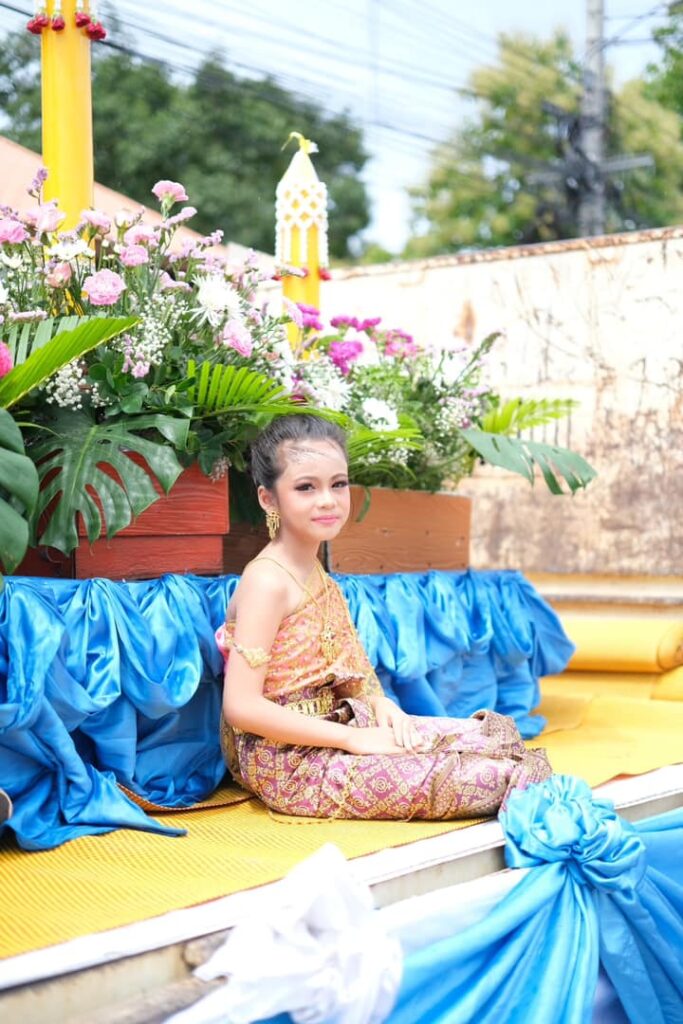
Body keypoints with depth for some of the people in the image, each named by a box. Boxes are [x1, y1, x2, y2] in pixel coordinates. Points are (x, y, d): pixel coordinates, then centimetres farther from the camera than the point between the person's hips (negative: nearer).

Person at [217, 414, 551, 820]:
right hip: (289, 763, -9)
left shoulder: (317, 575, 10)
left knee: (481, 734, 0)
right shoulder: (267, 582, -18)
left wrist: (379, 703, -4)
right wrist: (352, 738, -21)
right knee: (443, 774, -18)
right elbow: (242, 706, -24)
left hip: (332, 731, 9)